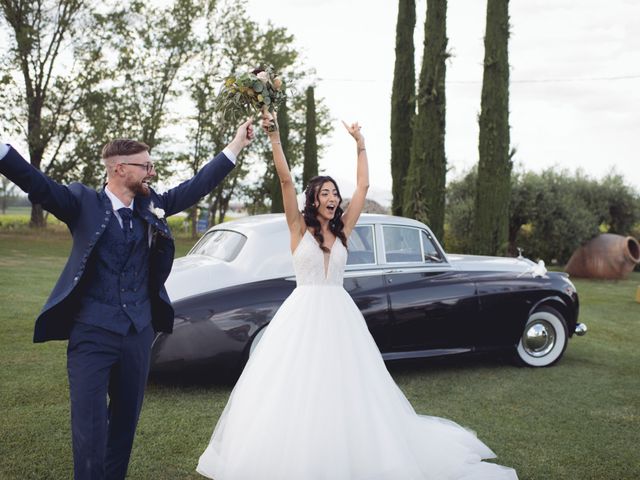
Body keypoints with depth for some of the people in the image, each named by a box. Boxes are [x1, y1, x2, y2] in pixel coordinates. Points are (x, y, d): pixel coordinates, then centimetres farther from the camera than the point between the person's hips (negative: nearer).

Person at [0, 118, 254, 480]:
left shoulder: (153, 206, 8)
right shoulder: (84, 202, -5)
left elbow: (198, 186, 10)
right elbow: (37, 183, -17)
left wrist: (237, 145, 9)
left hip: (139, 332, 5)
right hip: (92, 332, -5)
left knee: (127, 418, 15)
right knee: (90, 423, -4)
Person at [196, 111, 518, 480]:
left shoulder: (343, 229, 8)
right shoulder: (299, 227, 0)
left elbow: (363, 186, 9)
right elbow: (285, 180, -9)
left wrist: (360, 144, 12)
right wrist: (275, 137, -17)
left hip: (339, 314, 3)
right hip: (304, 314, -2)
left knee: (343, 386, 5)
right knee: (296, 389, -1)